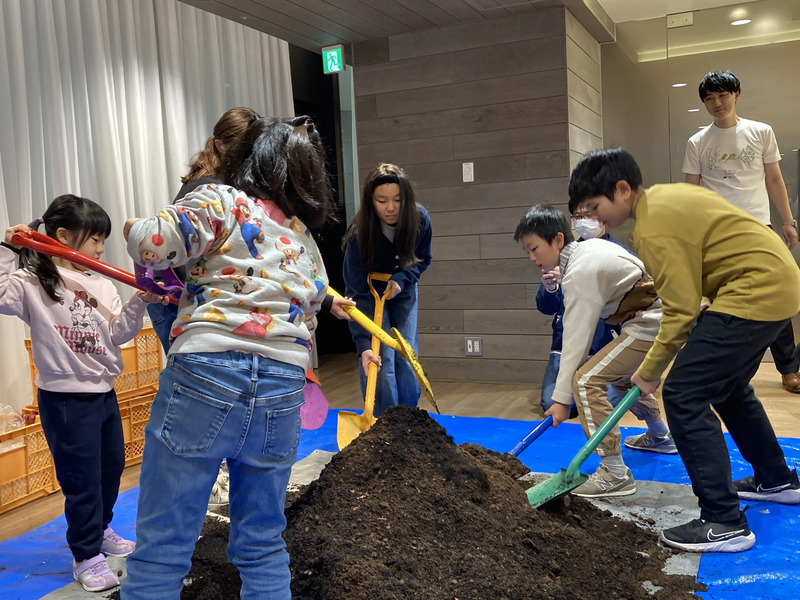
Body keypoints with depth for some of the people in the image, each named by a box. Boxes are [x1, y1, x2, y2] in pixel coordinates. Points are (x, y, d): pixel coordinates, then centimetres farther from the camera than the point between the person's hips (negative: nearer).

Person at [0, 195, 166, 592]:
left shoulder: (103, 287, 6)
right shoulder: (33, 282, -10)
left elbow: (118, 335, 0)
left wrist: (139, 303, -14)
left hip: (104, 392, 7)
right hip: (64, 398, -7)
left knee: (112, 467, 20)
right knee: (82, 477, 1)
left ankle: (99, 530, 43)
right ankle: (86, 556, 19)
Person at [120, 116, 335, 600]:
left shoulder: (221, 201, 3)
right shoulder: (309, 245, 21)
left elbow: (153, 244, -8)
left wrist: (134, 228, 14)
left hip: (205, 376, -5)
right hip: (282, 395, 6)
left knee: (161, 547, 5)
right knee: (264, 546, 19)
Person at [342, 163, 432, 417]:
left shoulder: (420, 219, -23)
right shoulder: (359, 234, -33)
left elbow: (423, 259, -4)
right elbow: (357, 294, -34)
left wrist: (401, 279, -25)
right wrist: (364, 345, -42)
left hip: (403, 290, 3)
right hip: (370, 293, -3)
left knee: (407, 358, 2)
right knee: (381, 361, -12)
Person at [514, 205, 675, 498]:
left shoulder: (579, 273, -18)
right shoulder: (589, 246, 10)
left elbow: (576, 339, -18)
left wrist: (562, 398, -15)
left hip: (650, 324, -11)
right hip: (661, 316, 11)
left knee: (586, 380, -16)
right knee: (620, 376, 31)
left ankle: (615, 472, -17)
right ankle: (660, 437, 52)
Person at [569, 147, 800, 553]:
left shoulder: (653, 230, -18)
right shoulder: (664, 195, 12)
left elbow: (682, 310, -16)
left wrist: (650, 371, -4)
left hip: (756, 291, -11)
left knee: (683, 394, -11)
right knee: (728, 387, 25)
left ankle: (724, 523, -7)